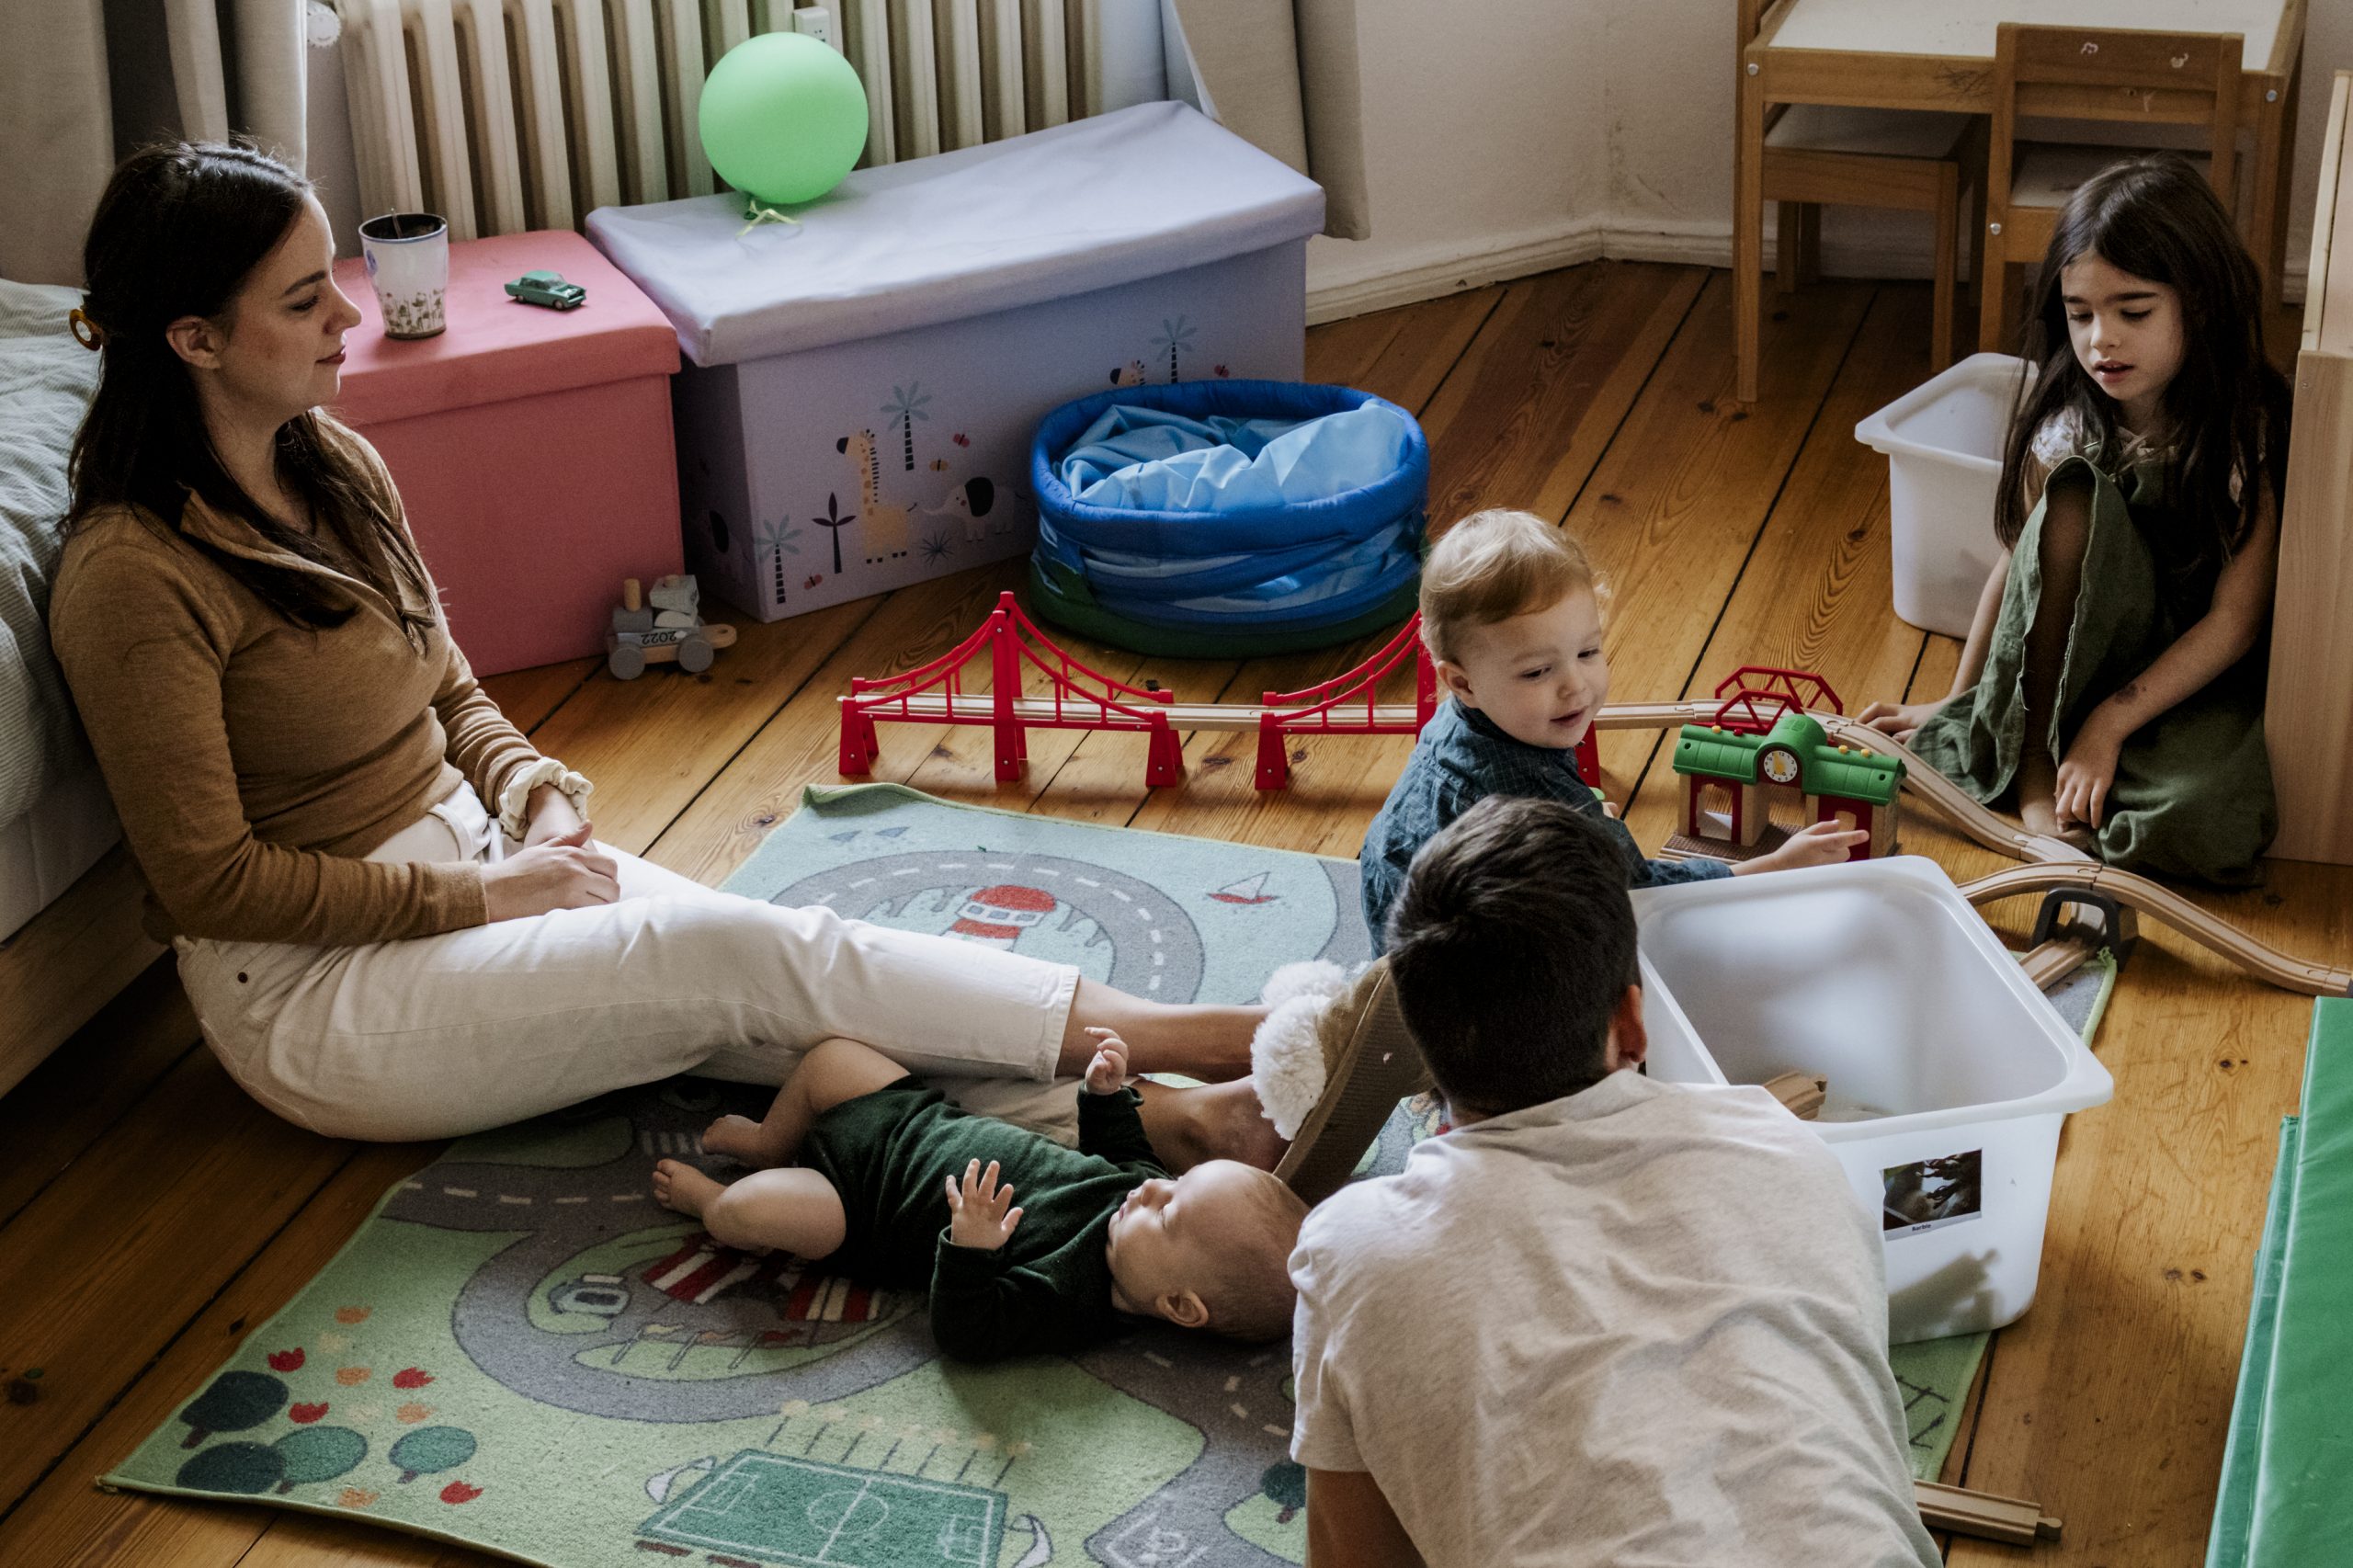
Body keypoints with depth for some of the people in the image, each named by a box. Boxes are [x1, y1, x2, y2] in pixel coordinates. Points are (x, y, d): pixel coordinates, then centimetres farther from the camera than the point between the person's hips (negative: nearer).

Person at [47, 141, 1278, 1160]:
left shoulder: (338, 472, 6)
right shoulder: (134, 577, -20)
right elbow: (209, 879, -19)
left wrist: (540, 801, -5)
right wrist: (481, 896, -17)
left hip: (466, 860, 8)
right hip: (309, 994, -8)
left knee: (766, 982, -17)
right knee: (739, 958, -23)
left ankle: (1161, 1116, -30)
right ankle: (1198, 1039, -24)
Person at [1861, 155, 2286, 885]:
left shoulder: (2251, 428, -18)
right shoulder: (2064, 417, -8)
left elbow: (2236, 621, -19)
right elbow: (2020, 560, 3)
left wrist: (2106, 725, -24)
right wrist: (1954, 703, 6)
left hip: (2199, 670, -3)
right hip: (2083, 650, 3)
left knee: (2202, 818, -38)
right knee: (2073, 493, -29)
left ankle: (2041, 756, -8)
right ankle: (2035, 755, -21)